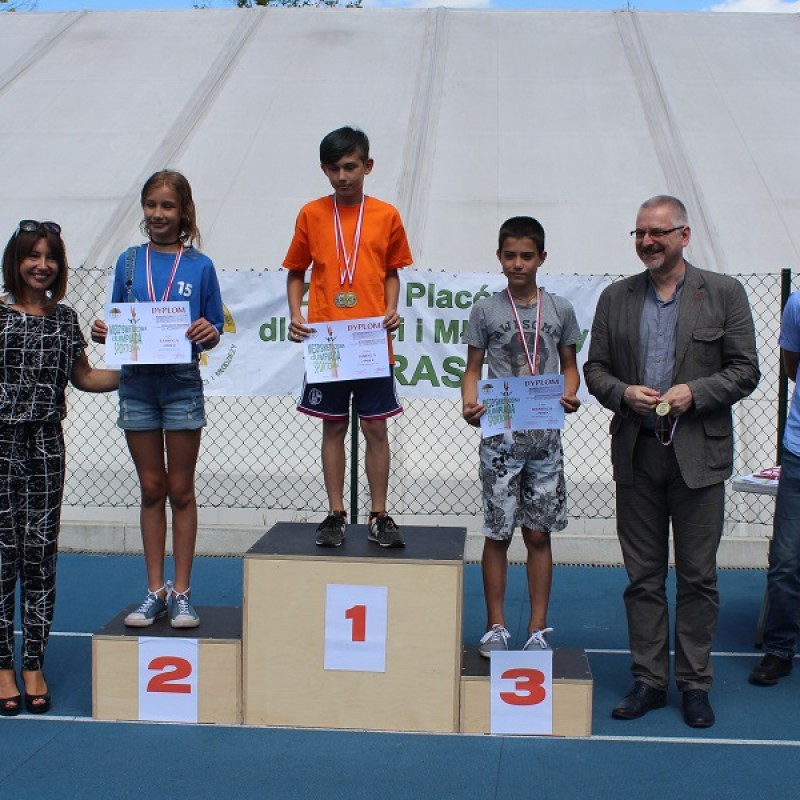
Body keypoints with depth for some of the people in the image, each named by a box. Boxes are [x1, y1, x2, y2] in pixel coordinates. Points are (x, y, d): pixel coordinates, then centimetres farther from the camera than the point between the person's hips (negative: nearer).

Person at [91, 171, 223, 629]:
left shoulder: (200, 266, 1)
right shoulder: (129, 262, 7)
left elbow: (215, 333, 3)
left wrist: (209, 333, -19)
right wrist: (104, 332, -10)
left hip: (182, 384, -2)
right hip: (137, 383, 2)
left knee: (180, 490, 5)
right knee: (151, 489, 9)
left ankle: (181, 593, 13)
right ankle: (155, 591, 18)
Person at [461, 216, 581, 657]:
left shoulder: (560, 310, 7)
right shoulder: (485, 310, 3)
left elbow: (569, 365, 13)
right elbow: (473, 369, 5)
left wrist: (570, 395, -8)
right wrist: (470, 405, -14)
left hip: (545, 435, 1)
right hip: (500, 436, -1)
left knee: (539, 534, 6)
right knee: (498, 534, 3)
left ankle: (538, 629, 15)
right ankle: (496, 626, 14)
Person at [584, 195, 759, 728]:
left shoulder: (724, 293, 1)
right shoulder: (616, 298, 9)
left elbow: (745, 370, -1)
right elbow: (595, 368, 11)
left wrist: (695, 392, -15)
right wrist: (623, 393, -9)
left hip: (699, 454, -2)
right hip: (637, 454, 3)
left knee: (698, 576, 5)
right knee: (643, 575, 8)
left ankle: (695, 683, 17)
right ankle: (649, 680, 18)